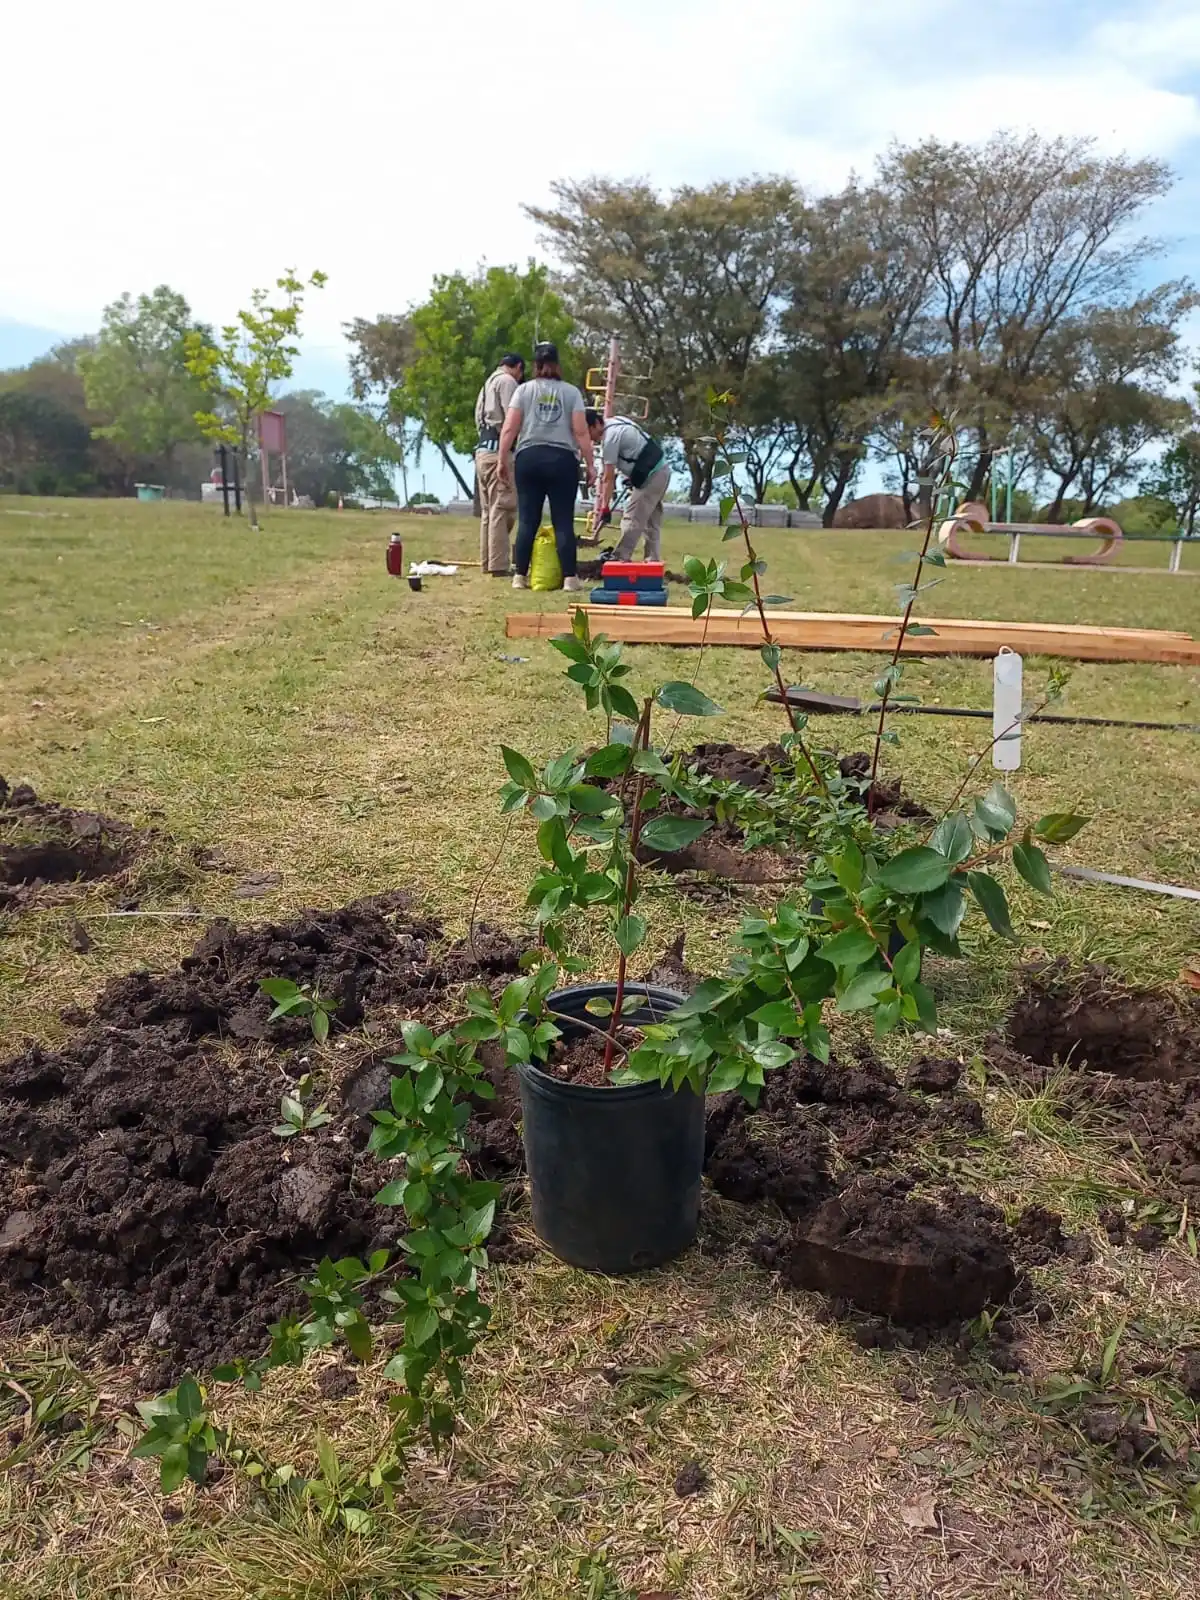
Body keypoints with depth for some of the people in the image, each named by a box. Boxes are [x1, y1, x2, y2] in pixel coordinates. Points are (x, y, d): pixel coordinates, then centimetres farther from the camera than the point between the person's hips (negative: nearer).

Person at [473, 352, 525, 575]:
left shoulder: (488, 384, 25)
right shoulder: (507, 381, -3)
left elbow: (479, 419, 20)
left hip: (482, 450, 10)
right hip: (498, 451, -10)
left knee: (488, 510, 12)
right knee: (502, 510, -12)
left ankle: (486, 564, 15)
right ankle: (499, 566, -16)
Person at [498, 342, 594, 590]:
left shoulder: (524, 390, 9)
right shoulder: (571, 392, 7)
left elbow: (509, 429, 1)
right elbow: (581, 432, 0)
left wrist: (503, 460, 6)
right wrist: (589, 464, 4)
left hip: (528, 458, 1)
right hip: (562, 460, -1)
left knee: (527, 520, 5)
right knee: (563, 521, 0)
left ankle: (520, 576, 6)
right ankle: (569, 577, -4)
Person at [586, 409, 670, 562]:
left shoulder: (610, 437, -17)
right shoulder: (615, 422, 12)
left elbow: (608, 477, -19)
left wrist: (605, 507, -18)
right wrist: (632, 477, 22)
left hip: (651, 476, -11)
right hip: (662, 471, 11)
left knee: (632, 519, -10)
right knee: (652, 522, 13)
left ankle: (620, 559, -10)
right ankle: (653, 561, 15)